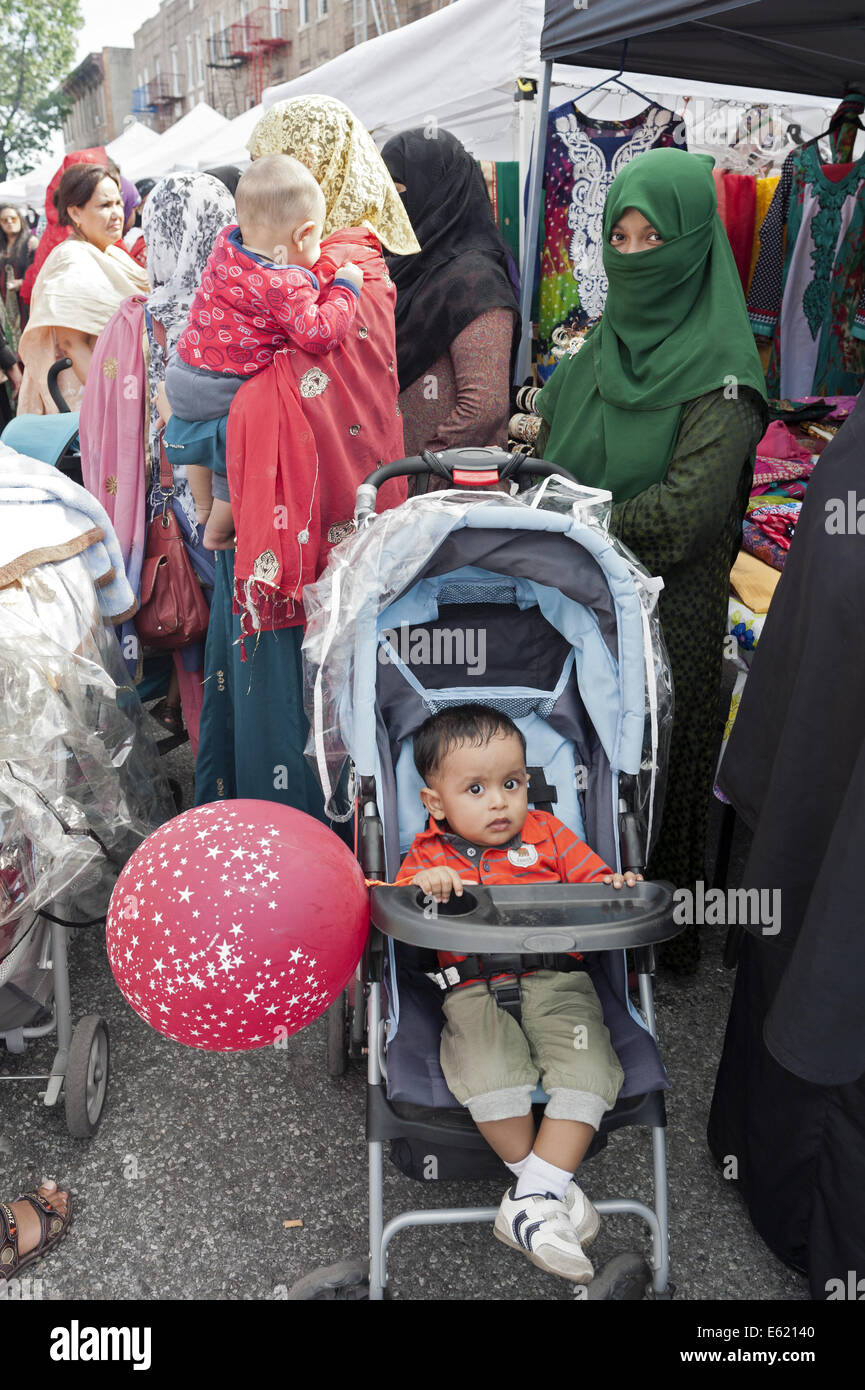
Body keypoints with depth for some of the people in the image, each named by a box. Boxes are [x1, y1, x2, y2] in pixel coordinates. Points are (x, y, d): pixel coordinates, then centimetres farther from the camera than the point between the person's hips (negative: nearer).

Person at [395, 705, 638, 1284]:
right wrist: (424, 885, -17)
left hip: (556, 980, 2)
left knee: (588, 1069, -24)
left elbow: (591, 879, 15)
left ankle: (532, 1201, -14)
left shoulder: (548, 834, 16)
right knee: (489, 1074, -29)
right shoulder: (429, 855, 13)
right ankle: (547, 1184, -5)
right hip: (474, 991, -1)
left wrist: (615, 885, -8)